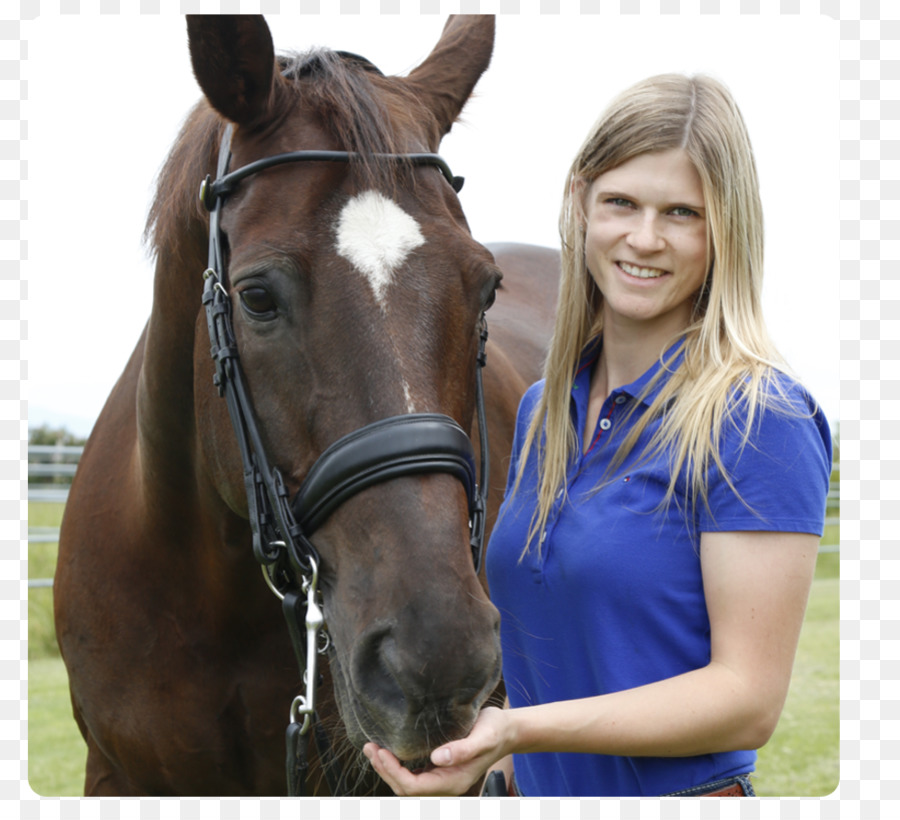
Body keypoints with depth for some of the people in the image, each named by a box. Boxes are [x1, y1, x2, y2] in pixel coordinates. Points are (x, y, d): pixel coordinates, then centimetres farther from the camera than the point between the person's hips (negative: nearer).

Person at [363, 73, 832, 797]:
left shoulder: (759, 421, -17)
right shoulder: (542, 410, 5)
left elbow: (748, 698, -21)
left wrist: (518, 730, -29)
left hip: (681, 790, -6)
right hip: (541, 792, 6)